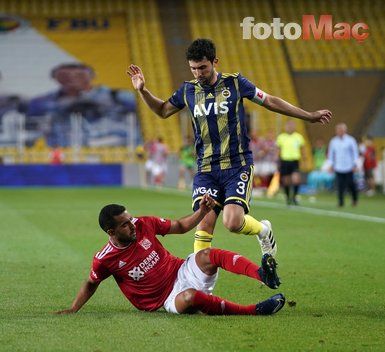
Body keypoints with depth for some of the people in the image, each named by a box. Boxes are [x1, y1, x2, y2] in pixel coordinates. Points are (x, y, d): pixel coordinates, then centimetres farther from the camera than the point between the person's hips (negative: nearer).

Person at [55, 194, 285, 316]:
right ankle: (256, 310, -41)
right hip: (169, 298, -4)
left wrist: (202, 211, -4)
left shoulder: (145, 225, -2)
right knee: (189, 298, -39)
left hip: (182, 272, 4)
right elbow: (91, 284, 8)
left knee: (208, 255, -27)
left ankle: (262, 274, -47)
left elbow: (181, 227, 11)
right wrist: (73, 309, -1)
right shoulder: (105, 259, -11)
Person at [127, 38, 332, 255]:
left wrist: (310, 116, 13)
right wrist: (142, 90, 7)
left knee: (233, 222, -18)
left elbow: (270, 101, 9)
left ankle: (263, 230, 15)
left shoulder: (235, 83, -2)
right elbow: (163, 110, 24)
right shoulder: (188, 90, 5)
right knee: (204, 224, -11)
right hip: (206, 170, 3)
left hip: (238, 166, -3)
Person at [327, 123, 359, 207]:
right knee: (340, 185, -6)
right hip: (338, 168, 2)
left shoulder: (350, 140, -1)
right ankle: (341, 202, 0)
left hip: (349, 168, -2)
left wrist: (356, 164, -4)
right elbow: (331, 153, 14)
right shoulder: (333, 141, 8)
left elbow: (355, 153, 1)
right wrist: (331, 165, 10)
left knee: (350, 184, 2)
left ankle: (355, 199, 26)